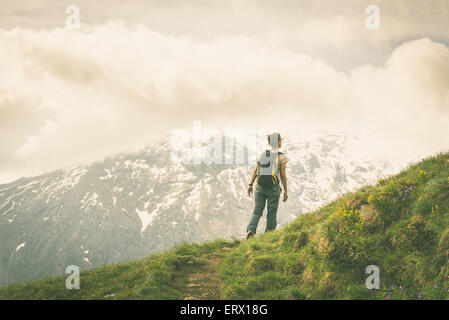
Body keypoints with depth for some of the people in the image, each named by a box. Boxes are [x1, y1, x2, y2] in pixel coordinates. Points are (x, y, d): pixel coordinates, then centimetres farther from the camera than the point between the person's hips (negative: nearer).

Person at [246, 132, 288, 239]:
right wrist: (285, 191, 1)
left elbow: (255, 170, 6)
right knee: (271, 214, 7)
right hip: (273, 188, -3)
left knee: (257, 211, 4)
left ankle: (250, 230, -18)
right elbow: (283, 175, -4)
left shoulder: (263, 154, 10)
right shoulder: (281, 156, -2)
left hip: (260, 186, 3)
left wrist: (250, 184, 8)